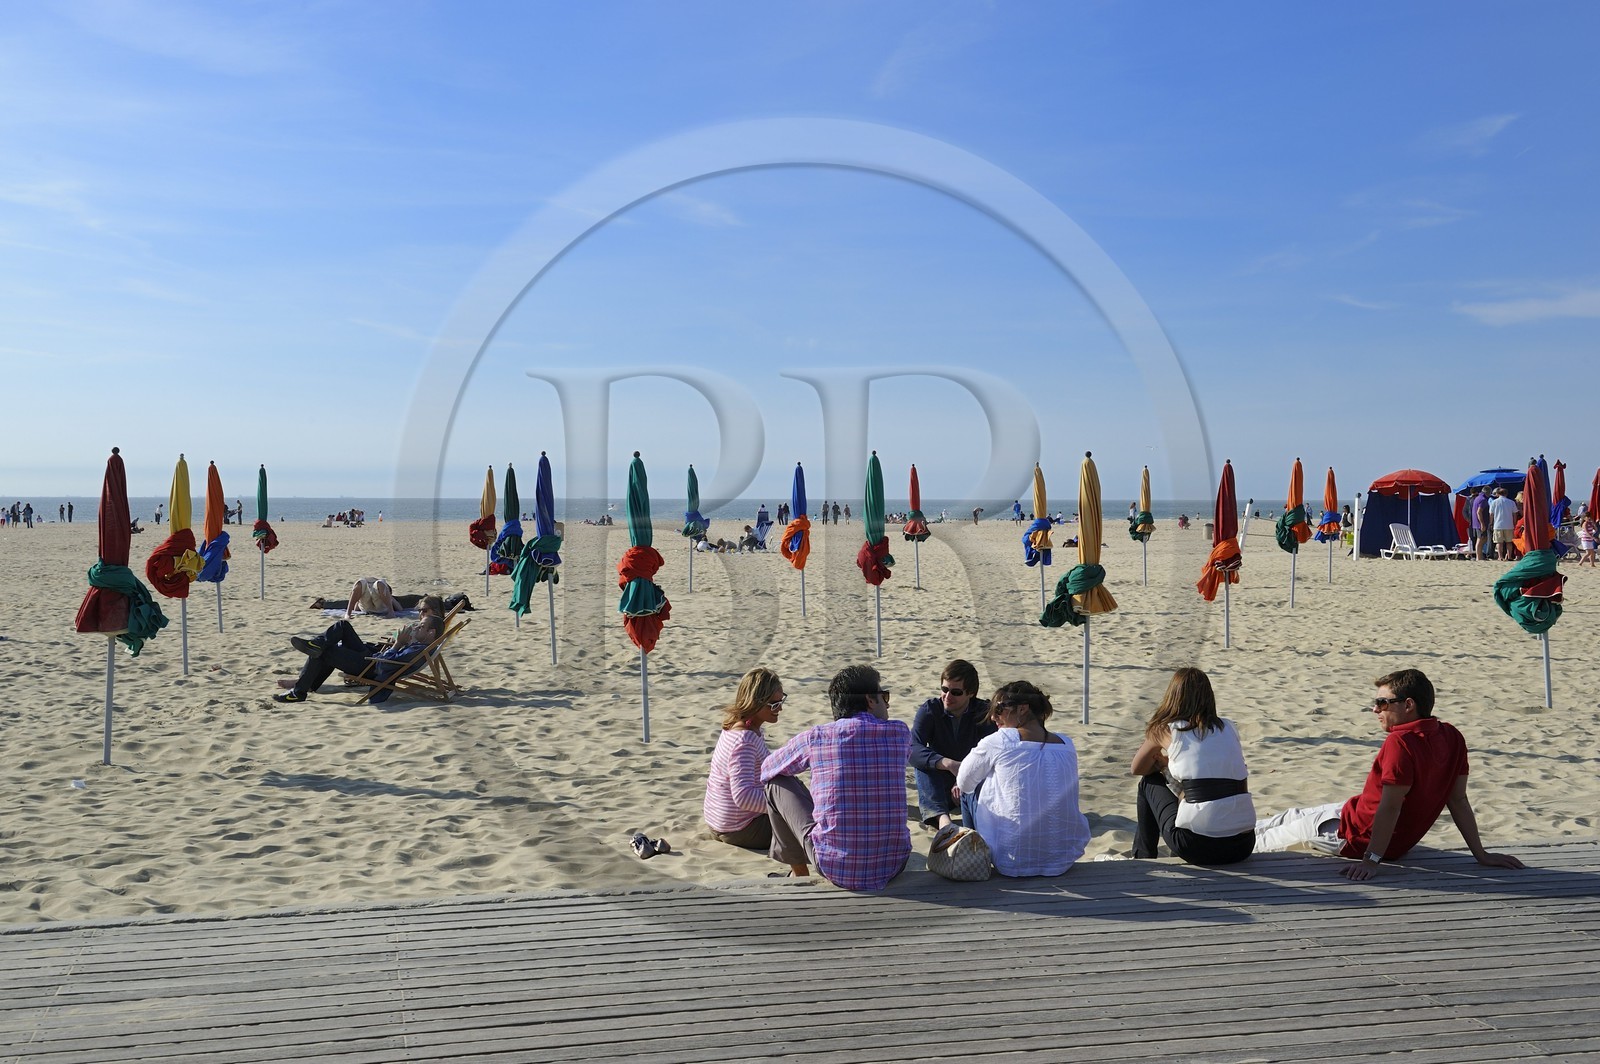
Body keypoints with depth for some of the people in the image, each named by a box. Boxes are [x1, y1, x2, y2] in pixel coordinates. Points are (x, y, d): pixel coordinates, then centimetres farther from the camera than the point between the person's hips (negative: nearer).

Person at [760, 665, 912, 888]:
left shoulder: (815, 737, -5)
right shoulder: (900, 733, -1)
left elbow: (767, 769, 15)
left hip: (834, 868, -2)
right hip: (893, 865, 3)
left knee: (777, 783, 15)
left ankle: (799, 873, 31)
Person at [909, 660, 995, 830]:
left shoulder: (984, 713, -9)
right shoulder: (929, 710, -9)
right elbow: (913, 749, -26)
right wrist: (948, 764, -43)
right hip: (940, 789, 0)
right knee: (923, 762, -31)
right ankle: (941, 818, -50)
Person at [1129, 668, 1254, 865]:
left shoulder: (1166, 730, 5)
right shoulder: (1228, 728, 14)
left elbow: (1137, 769, 21)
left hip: (1197, 845, -4)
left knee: (1149, 782, 23)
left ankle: (1142, 857, 32)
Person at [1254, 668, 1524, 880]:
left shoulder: (1401, 742, -33)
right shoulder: (1453, 737, -7)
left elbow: (1390, 807, -32)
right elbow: (1458, 800, -4)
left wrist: (1372, 860, -27)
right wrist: (1481, 855, 1)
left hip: (1357, 836, -8)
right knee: (1295, 815, 27)